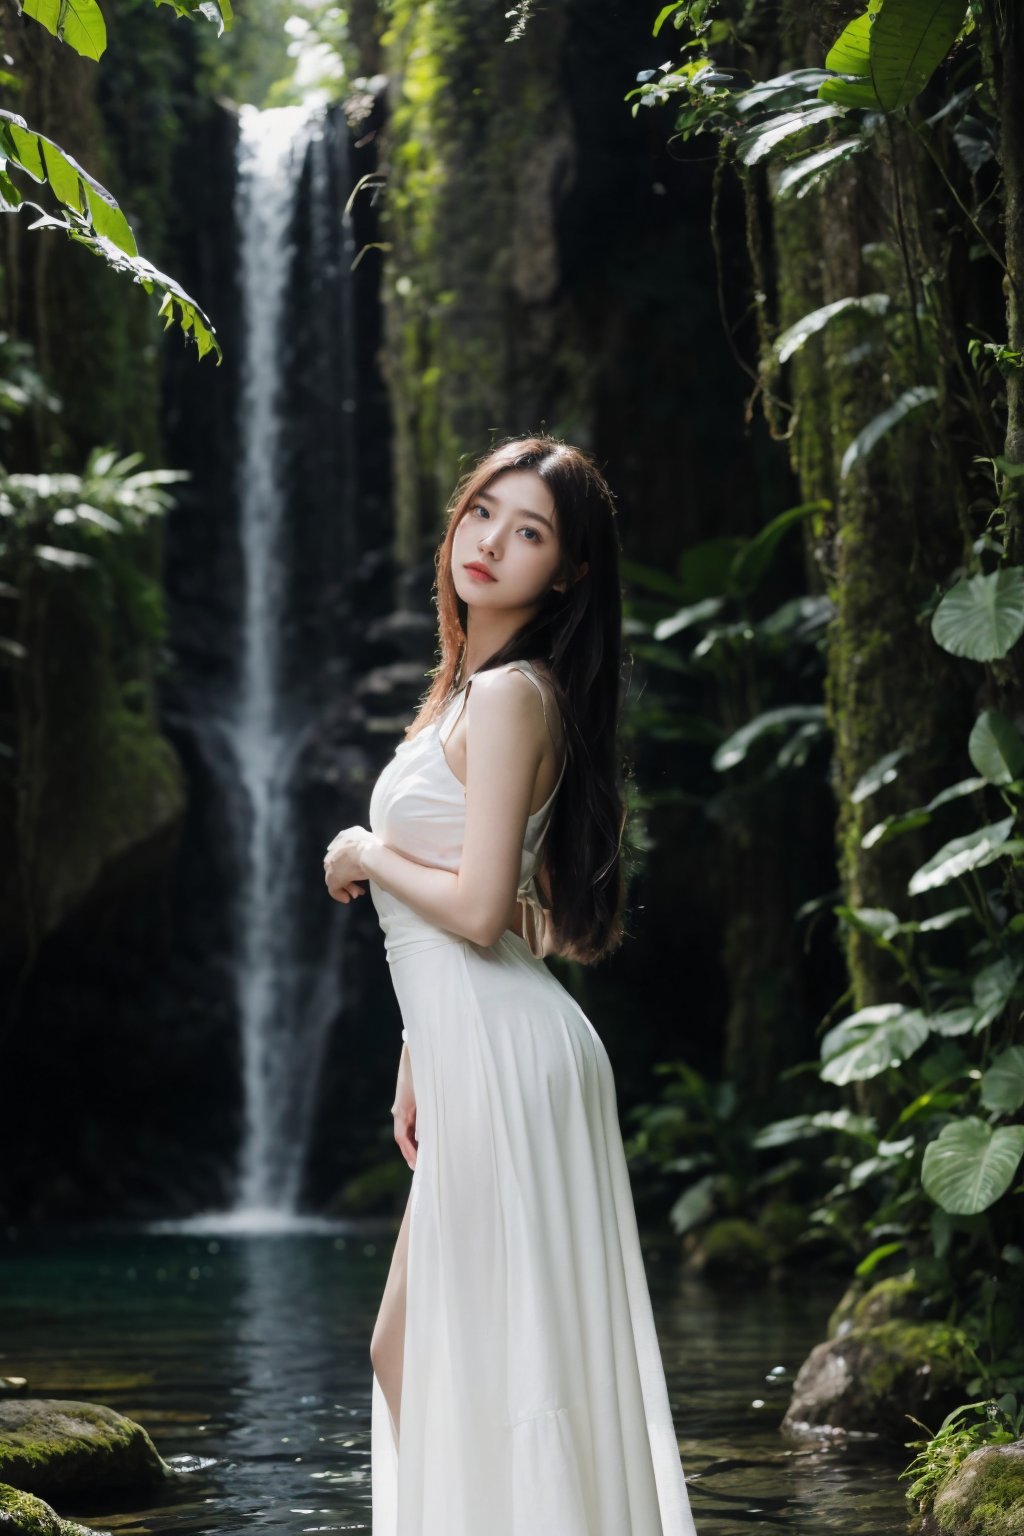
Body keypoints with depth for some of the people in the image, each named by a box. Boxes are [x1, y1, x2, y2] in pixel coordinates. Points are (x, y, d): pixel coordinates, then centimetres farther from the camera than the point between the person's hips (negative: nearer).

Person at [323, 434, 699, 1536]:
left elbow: (477, 909, -22)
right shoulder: (469, 686, 15)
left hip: (506, 1060, -10)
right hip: (474, 1059, 10)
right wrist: (416, 1066, 21)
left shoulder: (509, 695, -14)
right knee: (404, 1356, 15)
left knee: (484, 1365, -4)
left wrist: (364, 853, -5)